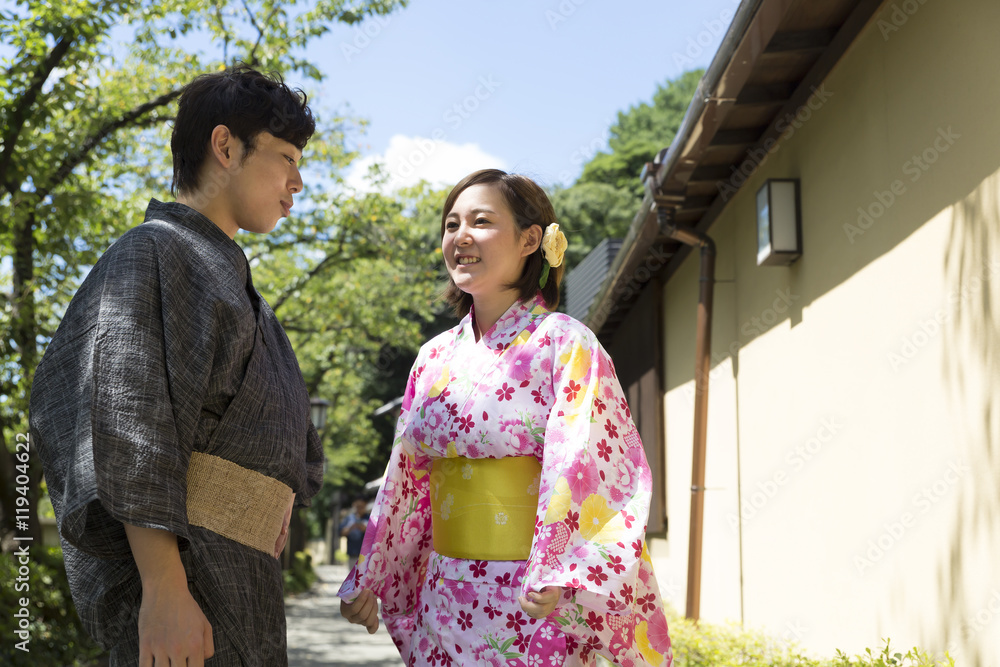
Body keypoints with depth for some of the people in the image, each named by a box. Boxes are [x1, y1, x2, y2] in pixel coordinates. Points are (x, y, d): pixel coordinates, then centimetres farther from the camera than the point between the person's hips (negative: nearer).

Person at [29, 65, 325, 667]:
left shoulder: (222, 272, 24)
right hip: (176, 568, -9)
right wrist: (163, 589, -22)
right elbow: (126, 424, -16)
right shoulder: (152, 253, -4)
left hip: (236, 572, 9)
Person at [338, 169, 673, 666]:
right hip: (446, 603, 5)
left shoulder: (563, 343, -9)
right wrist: (366, 578, 14)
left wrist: (553, 579, -30)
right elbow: (404, 476, 14)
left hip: (537, 606, -5)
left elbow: (583, 468, -19)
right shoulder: (436, 357, 8)